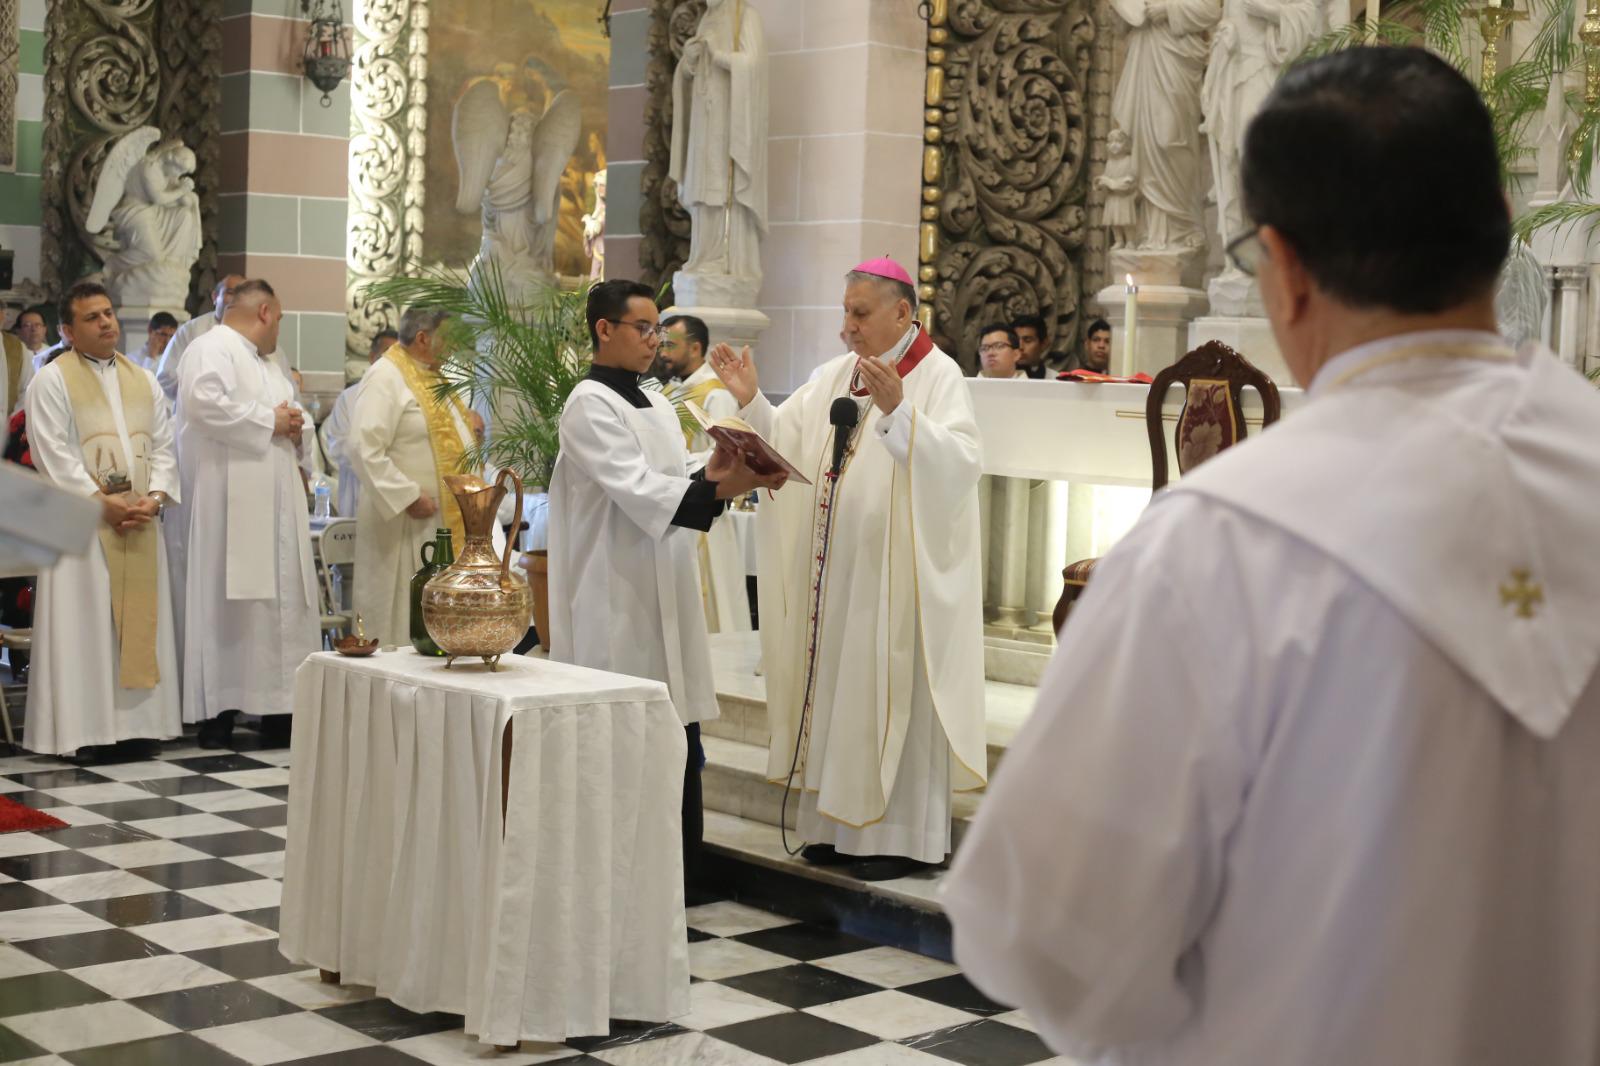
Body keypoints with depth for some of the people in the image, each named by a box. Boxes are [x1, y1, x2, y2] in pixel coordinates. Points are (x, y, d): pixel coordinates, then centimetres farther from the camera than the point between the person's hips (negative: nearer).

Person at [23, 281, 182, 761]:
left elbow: (163, 446, 11)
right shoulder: (52, 381, -2)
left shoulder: (144, 380, 14)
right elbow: (53, 453, -10)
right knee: (84, 623, -4)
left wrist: (155, 497, -6)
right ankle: (84, 729, -1)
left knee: (140, 621, 5)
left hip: (140, 523, 5)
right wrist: (101, 502, -16)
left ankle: (137, 720, 10)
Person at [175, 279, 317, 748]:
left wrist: (293, 424, 5)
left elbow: (287, 411, 30)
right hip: (231, 497, -10)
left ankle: (274, 701, 12)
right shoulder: (212, 348, -7)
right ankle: (219, 710, -6)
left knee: (280, 598, 7)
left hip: (275, 498, 10)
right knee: (229, 600, -8)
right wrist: (268, 421, -16)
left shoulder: (264, 361, 23)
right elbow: (204, 403, -24)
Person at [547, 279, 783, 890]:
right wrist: (720, 489, -31)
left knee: (678, 743, 8)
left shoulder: (657, 406, 18)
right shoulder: (591, 405, -9)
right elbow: (637, 492, -20)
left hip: (666, 598, 8)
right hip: (617, 605, -8)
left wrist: (712, 479, -3)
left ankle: (677, 879, 16)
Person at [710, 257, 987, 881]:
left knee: (890, 694, -2)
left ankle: (901, 834, 8)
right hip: (836, 573, 7)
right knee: (838, 690, 10)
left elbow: (961, 463, -24)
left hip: (897, 576, -7)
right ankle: (844, 824, 20)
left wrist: (897, 411, -35)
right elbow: (786, 442, 6)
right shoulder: (838, 374, 12)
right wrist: (751, 400, -9)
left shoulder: (938, 376, -9)